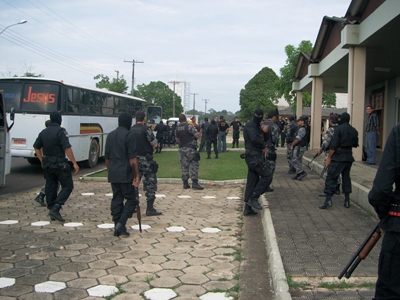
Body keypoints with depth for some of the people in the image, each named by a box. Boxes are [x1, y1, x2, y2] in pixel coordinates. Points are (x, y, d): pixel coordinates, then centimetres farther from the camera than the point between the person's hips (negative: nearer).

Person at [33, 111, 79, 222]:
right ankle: (55, 209, -14)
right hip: (60, 164, -7)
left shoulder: (43, 132, 9)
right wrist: (74, 163, -15)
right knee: (67, 186, -1)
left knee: (50, 187, 13)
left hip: (47, 165, 7)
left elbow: (36, 147, 16)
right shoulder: (60, 131, -12)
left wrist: (42, 161, 22)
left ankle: (52, 209, 16)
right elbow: (67, 148, -19)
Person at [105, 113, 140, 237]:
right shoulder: (129, 135, -10)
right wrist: (137, 175, -10)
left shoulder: (110, 135, 12)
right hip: (125, 174, -7)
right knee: (131, 199, 2)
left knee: (116, 200, 10)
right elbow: (132, 159, -14)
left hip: (113, 174, 7)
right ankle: (121, 223, -11)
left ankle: (117, 227, 12)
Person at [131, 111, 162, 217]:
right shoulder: (146, 129, -13)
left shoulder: (130, 130, 4)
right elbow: (154, 144, -12)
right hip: (146, 160, -6)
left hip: (134, 159, 6)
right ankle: (150, 209, -3)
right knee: (150, 183, -1)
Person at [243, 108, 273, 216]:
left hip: (256, 156, 10)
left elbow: (260, 139, 22)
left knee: (252, 182, 9)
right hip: (253, 156, -10)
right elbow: (254, 138, -24)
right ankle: (253, 198, -8)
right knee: (267, 176, -10)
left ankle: (248, 208, 11)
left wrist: (263, 146, 2)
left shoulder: (257, 126, 21)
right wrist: (264, 146, -10)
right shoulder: (250, 125, -10)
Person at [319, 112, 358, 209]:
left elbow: (333, 145, -15)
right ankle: (347, 200, 15)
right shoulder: (354, 130, 7)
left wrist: (329, 157, -11)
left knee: (331, 177, -4)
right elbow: (355, 144, 16)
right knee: (346, 177, 15)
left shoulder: (339, 128, -10)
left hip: (338, 156, -6)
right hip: (349, 157, 6)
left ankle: (328, 199, -14)